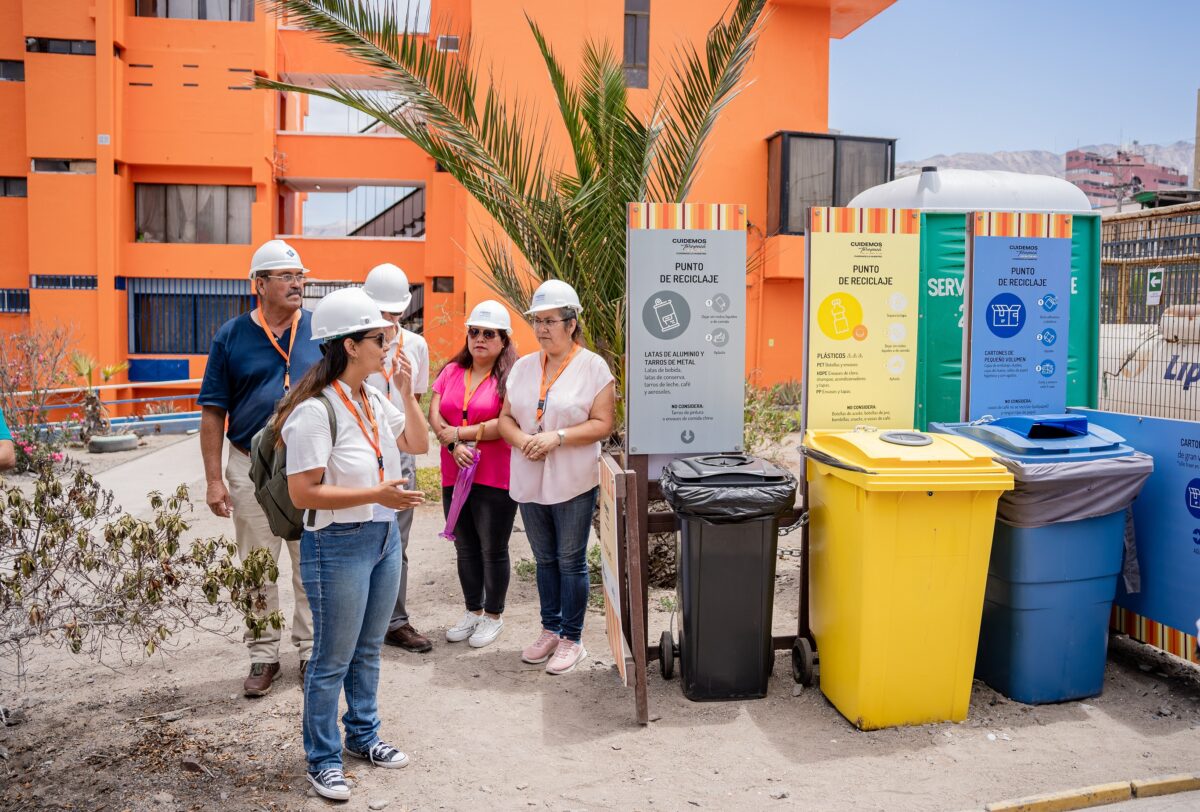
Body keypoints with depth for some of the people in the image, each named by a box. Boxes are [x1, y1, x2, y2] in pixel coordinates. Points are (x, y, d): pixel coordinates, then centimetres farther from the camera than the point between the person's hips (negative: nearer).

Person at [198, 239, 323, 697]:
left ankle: (311, 649, 24)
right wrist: (214, 479, -4)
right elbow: (213, 412, 1)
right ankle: (263, 655, 24)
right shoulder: (232, 336, 0)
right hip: (251, 468, 0)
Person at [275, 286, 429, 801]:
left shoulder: (374, 402, 6)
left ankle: (363, 735, 39)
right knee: (333, 660, 6)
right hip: (338, 546, -8)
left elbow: (419, 444, 17)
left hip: (384, 538, 8)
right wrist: (376, 494, -26)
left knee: (368, 649, 21)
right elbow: (302, 494, -22)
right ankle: (323, 760, 23)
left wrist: (407, 392, 5)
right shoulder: (316, 411, -20)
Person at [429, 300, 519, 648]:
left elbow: (506, 425, -20)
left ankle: (494, 615, 24)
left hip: (495, 479, -6)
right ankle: (473, 610, 33)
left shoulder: (512, 375, -11)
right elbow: (434, 414, 2)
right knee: (465, 548, 17)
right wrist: (453, 446, -15)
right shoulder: (451, 371, 8)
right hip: (454, 475, 6)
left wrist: (456, 433, -13)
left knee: (493, 550, 8)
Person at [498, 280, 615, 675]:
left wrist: (557, 437, -22)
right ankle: (550, 630, 30)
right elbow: (505, 417, 9)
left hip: (573, 483, -5)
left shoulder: (593, 367, -7)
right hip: (530, 481, 5)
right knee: (545, 560, 16)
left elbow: (602, 424, -11)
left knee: (570, 561, 4)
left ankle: (572, 639, 18)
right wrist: (523, 440, -11)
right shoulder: (523, 367, 8)